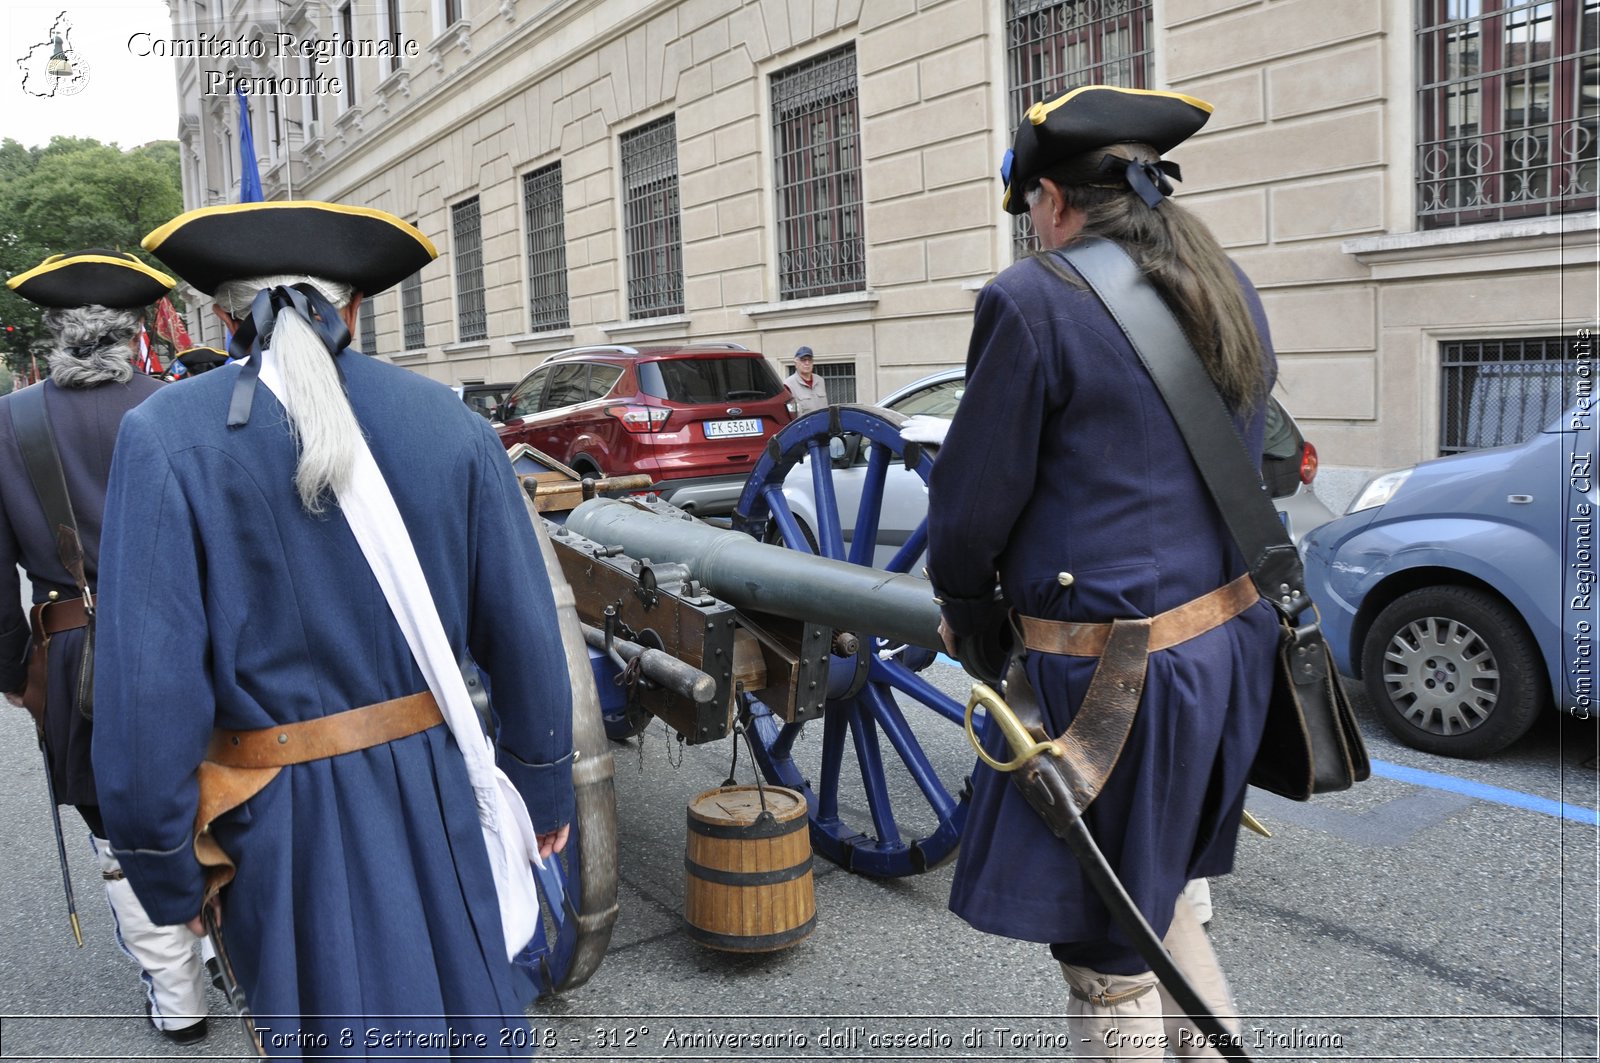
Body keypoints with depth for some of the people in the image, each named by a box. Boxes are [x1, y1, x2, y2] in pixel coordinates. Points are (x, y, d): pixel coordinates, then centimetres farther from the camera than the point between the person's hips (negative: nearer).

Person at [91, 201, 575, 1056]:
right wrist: (545, 793, 11)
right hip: (443, 792, 2)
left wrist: (167, 876, -1)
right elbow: (525, 637, -3)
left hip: (289, 816, -1)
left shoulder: (168, 438, -12)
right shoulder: (450, 424, -5)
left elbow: (150, 684, -15)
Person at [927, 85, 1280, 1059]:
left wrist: (965, 604, 8)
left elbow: (975, 496, -12)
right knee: (1154, 890, 28)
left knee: (1101, 940, 10)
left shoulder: (1033, 301, -15)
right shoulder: (1232, 296, 10)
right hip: (1226, 641, 9)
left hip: (1110, 674, -9)